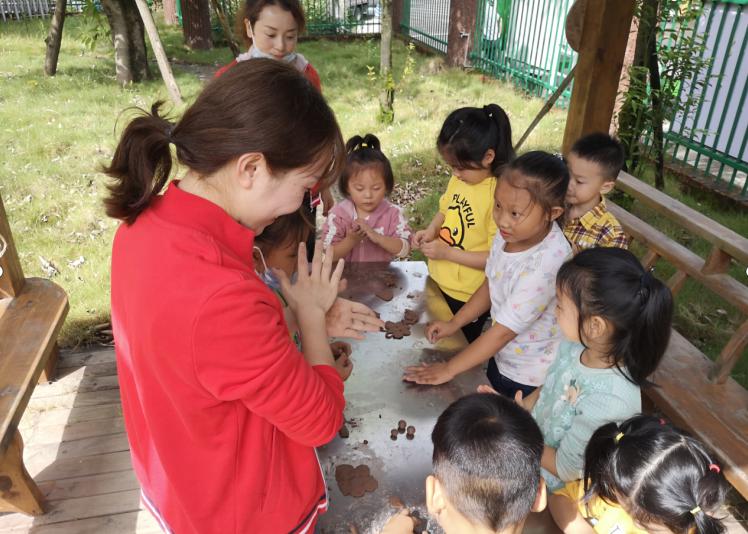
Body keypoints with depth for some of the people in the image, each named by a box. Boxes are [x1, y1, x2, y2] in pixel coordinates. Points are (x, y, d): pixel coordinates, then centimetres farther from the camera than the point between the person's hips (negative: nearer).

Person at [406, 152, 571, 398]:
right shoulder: (511, 233, -14)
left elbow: (504, 330, -29)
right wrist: (453, 323, -1)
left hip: (530, 378, -6)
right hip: (502, 357, 7)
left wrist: (448, 369, -22)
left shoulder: (545, 263, -35)